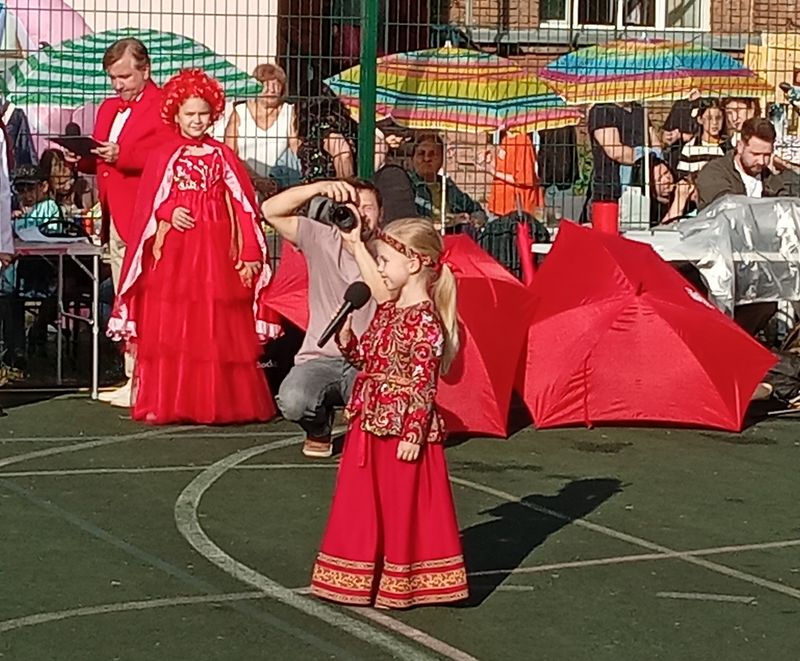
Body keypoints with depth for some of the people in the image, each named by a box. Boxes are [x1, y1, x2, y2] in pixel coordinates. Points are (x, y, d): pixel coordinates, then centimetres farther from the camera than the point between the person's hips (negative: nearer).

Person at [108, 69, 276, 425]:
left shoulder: (222, 156, 7)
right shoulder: (163, 156, 6)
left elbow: (241, 206, 3)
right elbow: (147, 205, 6)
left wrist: (249, 254, -2)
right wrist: (168, 212, -14)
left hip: (214, 251, 0)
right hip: (173, 251, 0)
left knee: (217, 330, 1)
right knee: (168, 326, -1)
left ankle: (218, 402, 8)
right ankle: (165, 403, 4)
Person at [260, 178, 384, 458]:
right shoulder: (321, 240, 2)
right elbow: (270, 211, -8)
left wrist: (357, 243, -25)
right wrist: (319, 188, -20)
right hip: (320, 358, 1)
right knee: (292, 401, -32)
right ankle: (319, 430, 9)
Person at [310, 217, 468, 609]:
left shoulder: (425, 321, -17)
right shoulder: (387, 309, 10)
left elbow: (423, 385, -19)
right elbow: (363, 357, 19)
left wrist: (414, 433, -20)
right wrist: (345, 334, 1)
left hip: (403, 428, -9)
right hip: (371, 422, 9)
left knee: (404, 508, 2)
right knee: (365, 504, 15)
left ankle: (402, 583, 13)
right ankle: (367, 577, 27)